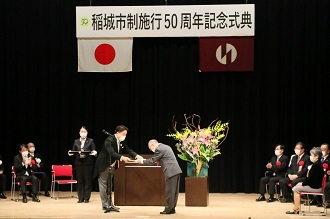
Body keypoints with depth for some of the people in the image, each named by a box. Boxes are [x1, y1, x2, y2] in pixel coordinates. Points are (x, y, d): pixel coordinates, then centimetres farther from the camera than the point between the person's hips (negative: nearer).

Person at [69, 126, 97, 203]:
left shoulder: (91, 141, 5)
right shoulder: (76, 142, 12)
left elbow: (94, 151, 1)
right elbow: (73, 152, 12)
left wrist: (94, 153, -21)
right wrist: (71, 153, -10)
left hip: (88, 163, -2)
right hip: (78, 163, 2)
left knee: (87, 181, -2)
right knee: (80, 181, 3)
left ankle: (86, 198, 3)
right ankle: (80, 198, 8)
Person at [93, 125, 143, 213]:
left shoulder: (121, 142, 1)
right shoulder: (109, 140, -25)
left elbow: (128, 150, 0)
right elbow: (112, 153, -36)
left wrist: (137, 156, -18)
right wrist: (122, 158, -49)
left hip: (112, 166, 9)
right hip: (104, 166, -9)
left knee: (109, 186, 13)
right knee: (104, 185, -2)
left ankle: (110, 205, 17)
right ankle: (105, 206, 1)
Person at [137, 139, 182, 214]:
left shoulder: (159, 149, -9)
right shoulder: (166, 147, 21)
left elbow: (152, 160, -6)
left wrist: (142, 161, 8)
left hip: (171, 172, -9)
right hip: (176, 171, 9)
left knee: (169, 191, -3)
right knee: (174, 191, 12)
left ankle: (169, 209, 2)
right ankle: (172, 208, 16)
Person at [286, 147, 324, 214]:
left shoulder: (316, 165, -20)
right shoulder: (316, 164, 12)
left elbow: (311, 178, -21)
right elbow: (309, 177, 16)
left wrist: (303, 183, -9)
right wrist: (303, 182, 6)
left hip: (315, 187, -10)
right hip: (313, 184, 10)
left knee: (296, 189, -8)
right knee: (296, 187, 12)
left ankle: (295, 209, -4)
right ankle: (297, 207, 8)